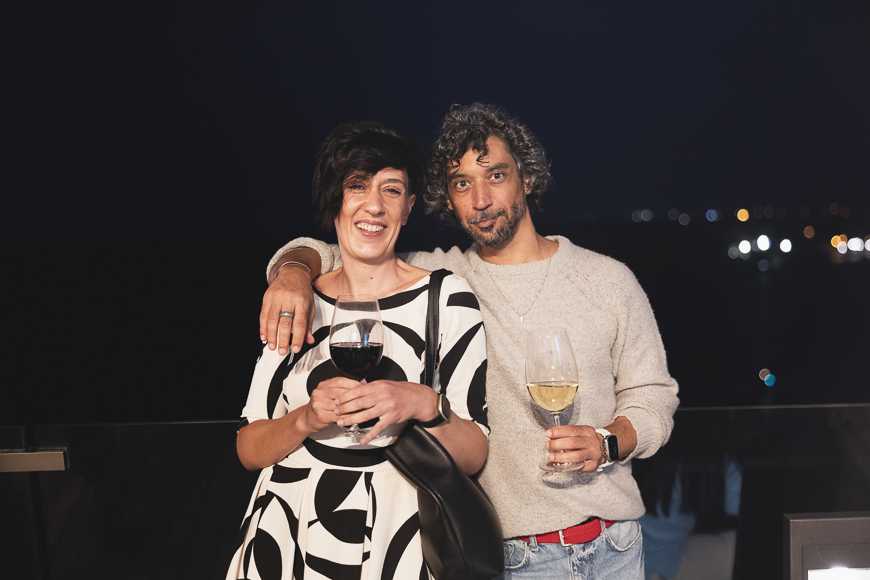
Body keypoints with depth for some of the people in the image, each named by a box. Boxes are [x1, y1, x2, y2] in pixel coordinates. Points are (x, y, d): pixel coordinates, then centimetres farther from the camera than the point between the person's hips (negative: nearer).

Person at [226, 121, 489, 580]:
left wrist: (427, 404, -24)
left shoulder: (446, 298, -7)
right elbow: (248, 450, 1)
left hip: (397, 542, -2)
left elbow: (474, 457, -6)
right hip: (288, 541, 2)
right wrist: (306, 419, -17)